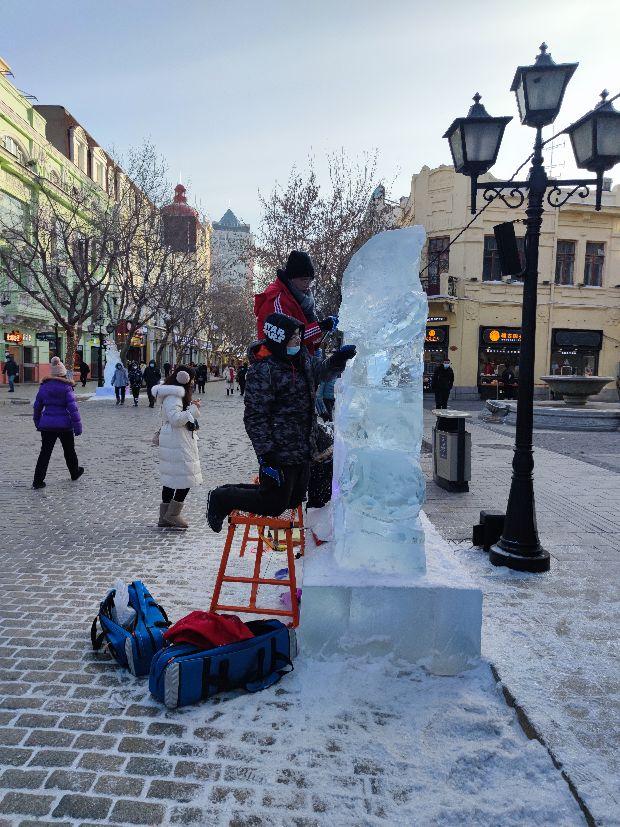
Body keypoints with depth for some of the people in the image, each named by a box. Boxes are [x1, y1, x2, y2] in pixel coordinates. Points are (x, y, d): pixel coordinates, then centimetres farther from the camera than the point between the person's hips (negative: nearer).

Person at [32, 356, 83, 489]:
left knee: (45, 452, 5)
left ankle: (38, 480, -1)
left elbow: (37, 407, 12)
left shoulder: (43, 387, 3)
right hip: (64, 425, -3)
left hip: (46, 425, 3)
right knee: (69, 450, 16)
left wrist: (37, 422, 26)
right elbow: (73, 408, -14)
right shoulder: (66, 387, -10)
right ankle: (75, 473, 34)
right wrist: (77, 426, -10)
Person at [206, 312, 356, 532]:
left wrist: (339, 357, 6)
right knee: (274, 505, 2)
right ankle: (223, 498, 22)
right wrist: (267, 457, -22)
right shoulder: (262, 370, -19)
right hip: (279, 454, -8)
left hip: (303, 451, 9)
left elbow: (322, 370, 28)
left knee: (294, 501, 19)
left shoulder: (302, 358, 7)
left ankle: (236, 492, 36)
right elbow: (255, 417, -19)